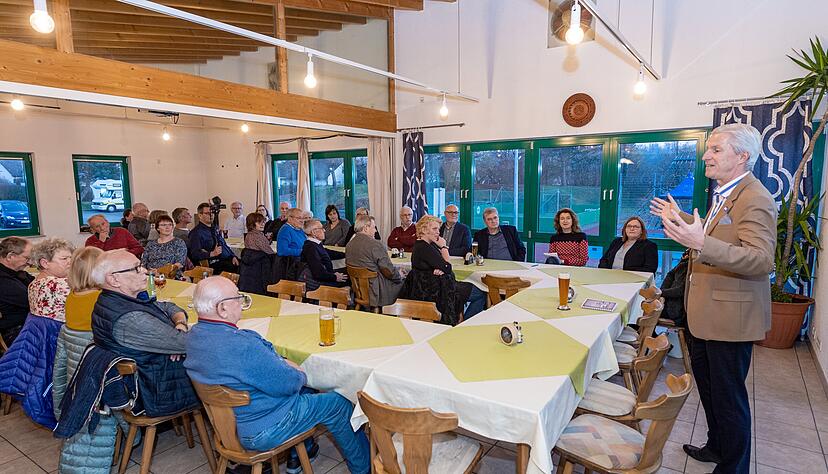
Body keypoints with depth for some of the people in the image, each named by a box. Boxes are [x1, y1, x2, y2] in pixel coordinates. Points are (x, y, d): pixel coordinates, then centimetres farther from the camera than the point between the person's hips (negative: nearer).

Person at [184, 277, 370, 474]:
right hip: (261, 432, -9)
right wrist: (300, 376, -3)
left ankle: (297, 457, 40)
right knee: (339, 404, 5)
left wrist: (283, 362, 0)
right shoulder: (241, 345, -36)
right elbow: (289, 384, -24)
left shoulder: (195, 334, -4)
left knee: (303, 391, 29)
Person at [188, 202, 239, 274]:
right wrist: (212, 254, -27)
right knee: (237, 268, -32)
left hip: (228, 260, 8)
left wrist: (233, 256, 8)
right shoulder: (196, 232, -1)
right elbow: (195, 254, -12)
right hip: (215, 263, -8)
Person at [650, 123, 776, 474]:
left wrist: (701, 244, -44)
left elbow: (762, 259, -32)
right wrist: (681, 220, 22)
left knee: (728, 395, 6)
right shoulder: (725, 194, 11)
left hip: (729, 316, -10)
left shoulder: (754, 199, -21)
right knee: (707, 383, 24)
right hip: (706, 312, 10)